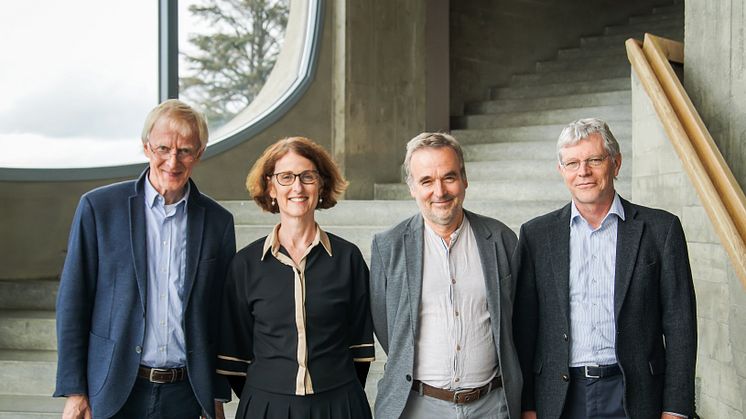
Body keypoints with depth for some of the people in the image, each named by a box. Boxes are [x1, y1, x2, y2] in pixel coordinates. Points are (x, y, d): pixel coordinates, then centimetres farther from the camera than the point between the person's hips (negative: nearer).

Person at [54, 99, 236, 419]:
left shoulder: (218, 221, 3)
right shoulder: (98, 207, -3)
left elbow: (222, 315, 8)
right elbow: (72, 302, -2)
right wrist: (74, 392, -5)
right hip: (114, 393, -1)